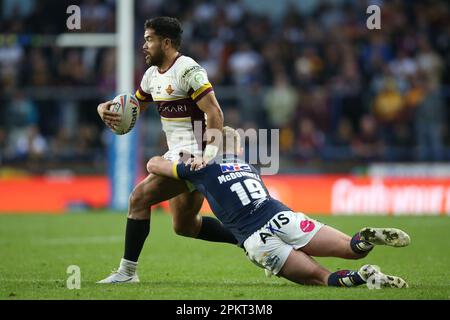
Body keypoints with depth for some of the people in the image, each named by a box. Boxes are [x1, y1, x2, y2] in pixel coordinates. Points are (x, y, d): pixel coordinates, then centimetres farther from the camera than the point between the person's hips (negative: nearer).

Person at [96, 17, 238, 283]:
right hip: (177, 155, 10)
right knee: (185, 225, 16)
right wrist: (106, 108, 1)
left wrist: (209, 155, -31)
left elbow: (215, 113, -21)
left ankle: (128, 271, -10)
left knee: (140, 197, -16)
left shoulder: (188, 70, -15)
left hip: (193, 156, -10)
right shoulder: (153, 74, 12)